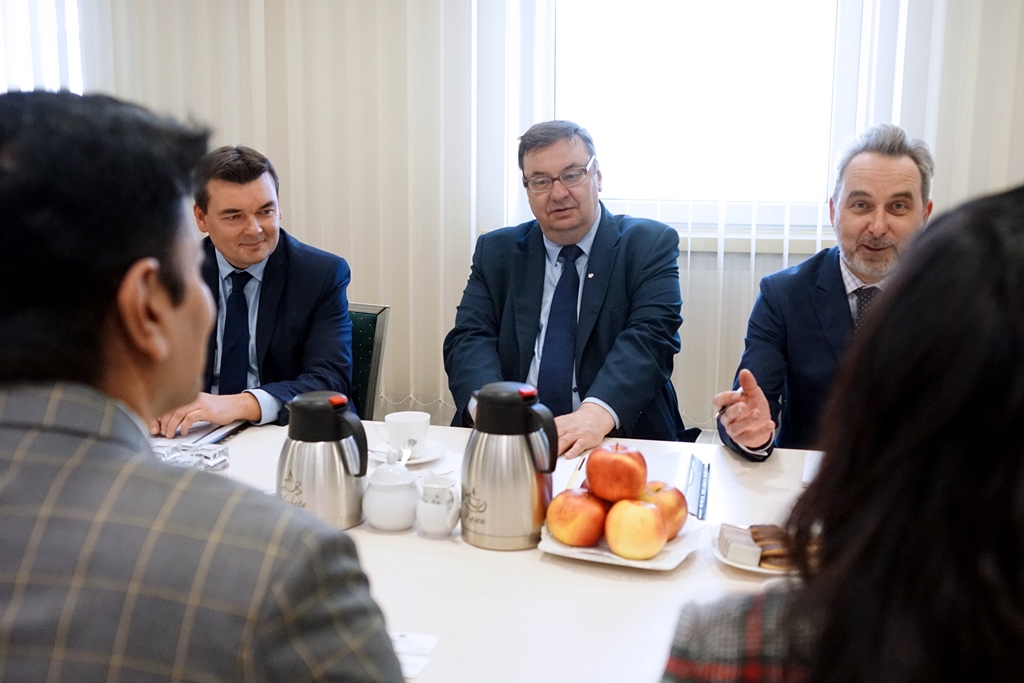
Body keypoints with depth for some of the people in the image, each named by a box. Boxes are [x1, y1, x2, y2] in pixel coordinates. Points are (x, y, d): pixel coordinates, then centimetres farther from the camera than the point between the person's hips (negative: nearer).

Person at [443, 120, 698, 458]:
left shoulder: (650, 245, 5)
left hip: (621, 436, -1)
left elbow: (650, 336, -9)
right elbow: (469, 338, 3)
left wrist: (597, 412, -28)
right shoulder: (496, 251, 14)